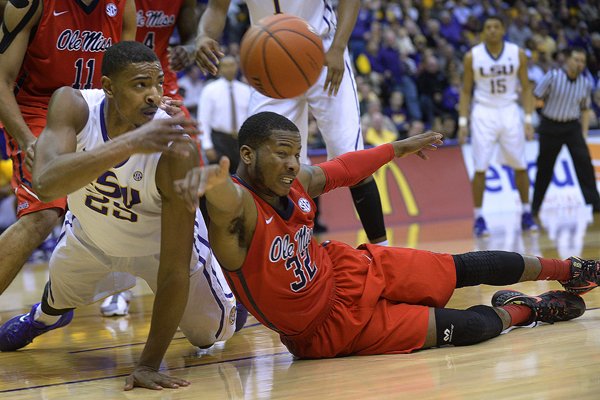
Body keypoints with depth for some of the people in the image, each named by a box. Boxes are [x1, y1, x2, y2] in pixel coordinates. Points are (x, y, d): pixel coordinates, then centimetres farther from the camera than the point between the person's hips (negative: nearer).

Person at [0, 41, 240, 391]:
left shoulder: (176, 152, -42)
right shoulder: (73, 106, -35)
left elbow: (175, 268, -37)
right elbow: (45, 183, -54)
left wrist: (150, 364, -36)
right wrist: (128, 144, -64)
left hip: (162, 242, -2)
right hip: (89, 232, 2)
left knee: (212, 333, 11)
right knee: (61, 293, 28)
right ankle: (46, 315, 66)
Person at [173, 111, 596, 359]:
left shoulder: (298, 181, -12)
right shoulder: (239, 207, -33)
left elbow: (344, 169, 10)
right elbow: (223, 199, -59)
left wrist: (398, 148, 25)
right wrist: (209, 174, -84)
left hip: (350, 269, 6)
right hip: (330, 327, -6)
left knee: (462, 268, 13)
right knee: (464, 328, -8)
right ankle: (524, 311, 26)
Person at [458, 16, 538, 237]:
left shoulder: (517, 54, -2)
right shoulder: (472, 56, -4)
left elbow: (525, 88, 4)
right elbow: (466, 90, 3)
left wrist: (528, 119, -3)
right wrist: (463, 122, -4)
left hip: (510, 112, 2)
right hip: (484, 113, -1)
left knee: (520, 166, 5)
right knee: (480, 168, -5)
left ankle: (526, 214, 18)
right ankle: (478, 218, 4)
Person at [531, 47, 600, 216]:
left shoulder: (585, 84, 0)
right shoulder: (553, 76, -12)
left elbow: (585, 109, 11)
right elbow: (536, 98, -6)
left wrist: (584, 134, 5)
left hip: (572, 127, 2)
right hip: (550, 126, -2)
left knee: (584, 162, -14)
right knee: (544, 168, 6)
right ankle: (535, 206, 21)